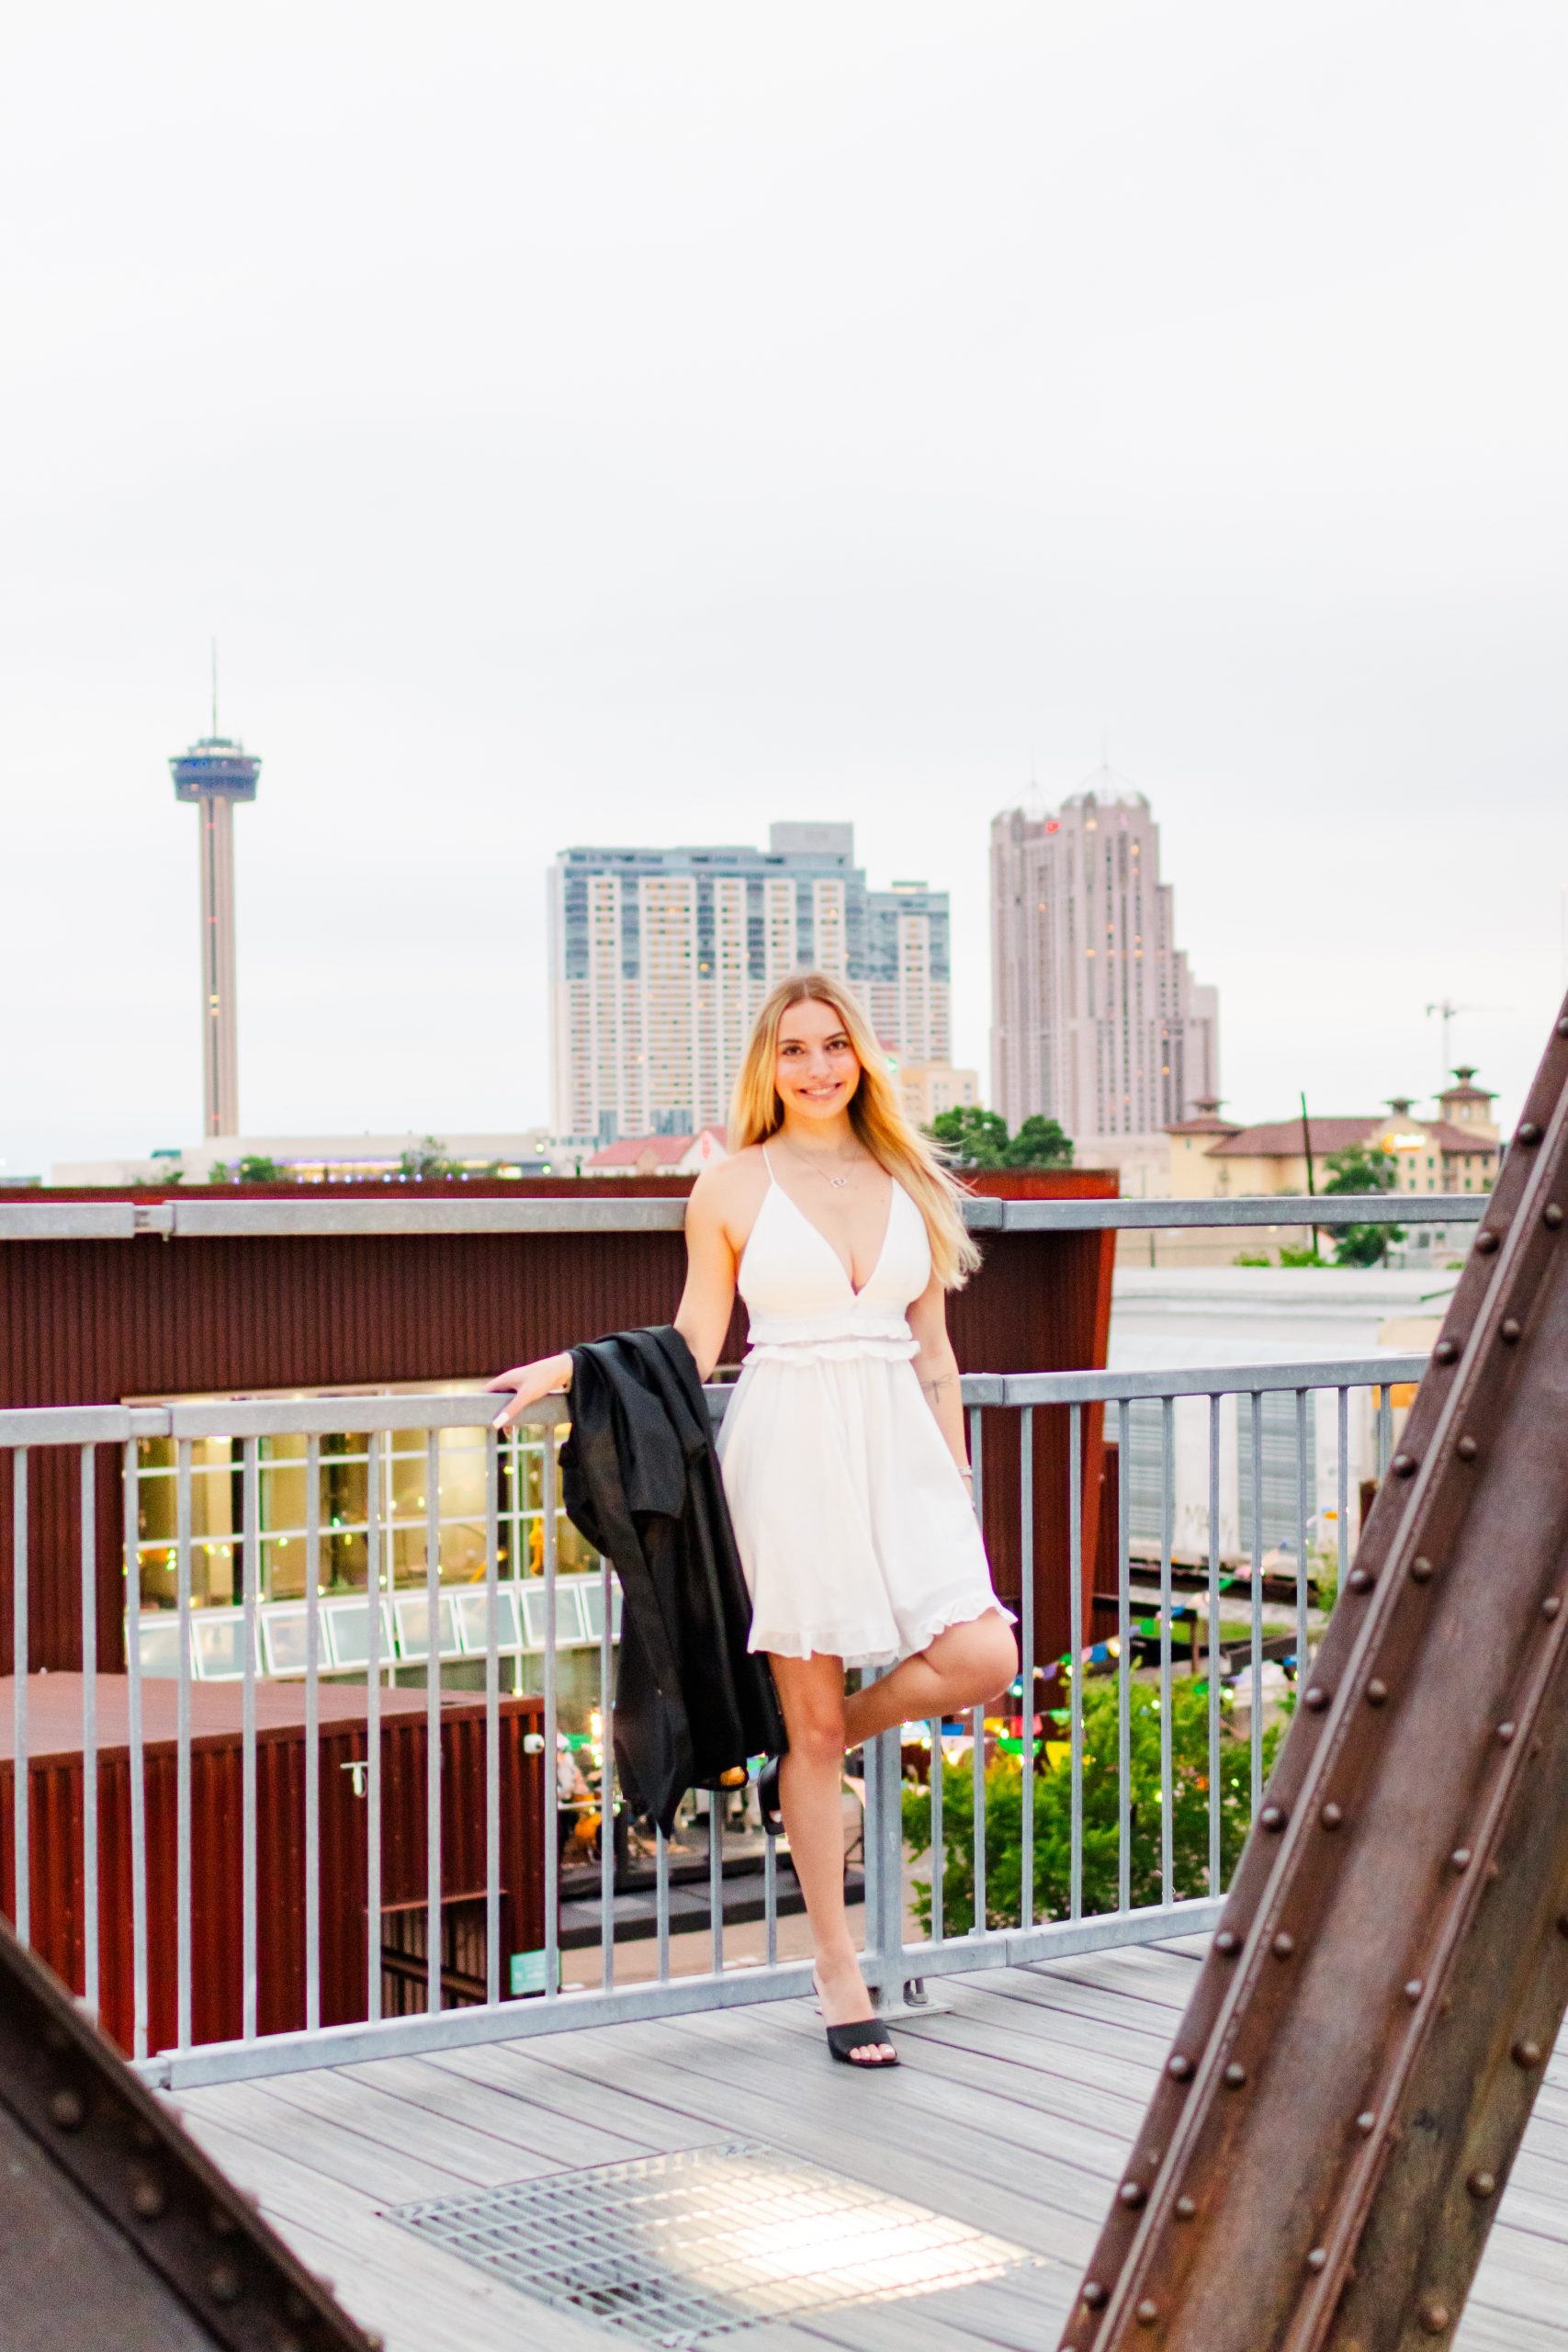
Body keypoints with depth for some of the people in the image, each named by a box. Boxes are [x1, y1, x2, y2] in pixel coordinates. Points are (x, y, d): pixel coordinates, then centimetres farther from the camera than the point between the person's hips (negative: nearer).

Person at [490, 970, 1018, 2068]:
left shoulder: (912, 1184, 11)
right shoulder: (732, 1187, 3)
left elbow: (935, 1353, 13)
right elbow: (690, 1349, 7)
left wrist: (957, 1484, 9)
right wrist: (573, 1366, -5)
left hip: (899, 1444, 3)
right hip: (787, 1450, -3)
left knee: (984, 1657, -15)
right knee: (810, 1717, 1)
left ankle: (824, 1749, 16)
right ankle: (839, 1970, 15)